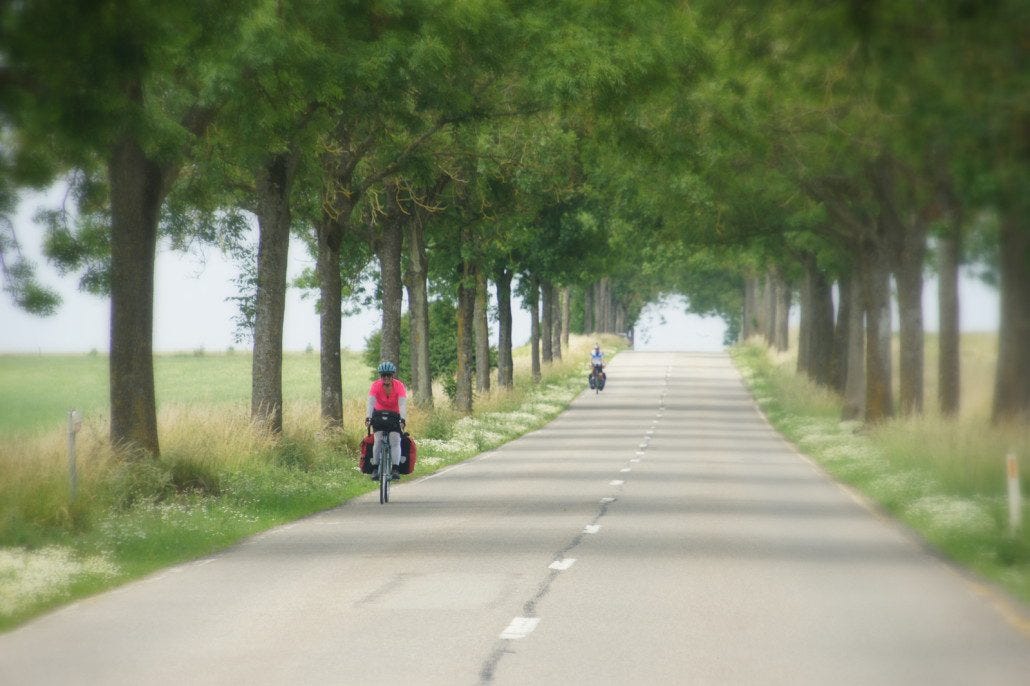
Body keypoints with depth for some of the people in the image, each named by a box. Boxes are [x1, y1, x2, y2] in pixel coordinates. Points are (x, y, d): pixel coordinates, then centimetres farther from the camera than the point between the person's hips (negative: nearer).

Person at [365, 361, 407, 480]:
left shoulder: (399, 386, -22)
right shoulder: (376, 385, -20)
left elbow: (402, 404, -32)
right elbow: (370, 402, -31)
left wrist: (403, 420, -47)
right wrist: (368, 418, -46)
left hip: (394, 415, -1)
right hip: (379, 414, 1)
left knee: (395, 439, -18)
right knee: (378, 440, -16)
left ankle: (395, 469, -18)